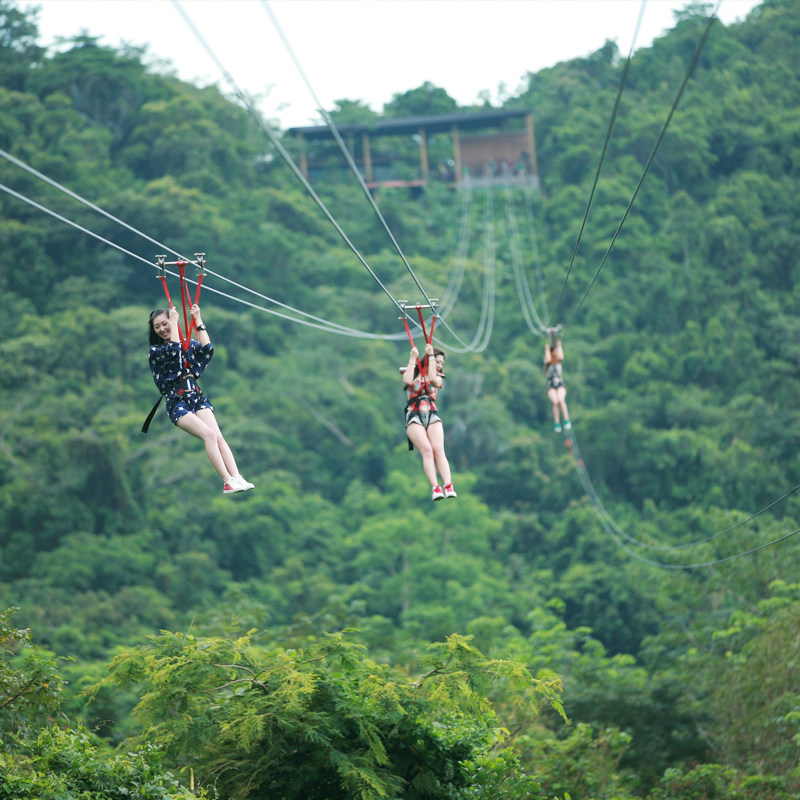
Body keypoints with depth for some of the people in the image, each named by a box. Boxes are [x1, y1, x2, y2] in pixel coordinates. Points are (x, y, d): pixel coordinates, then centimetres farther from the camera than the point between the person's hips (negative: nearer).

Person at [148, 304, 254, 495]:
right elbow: (174, 351, -13)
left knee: (218, 436, -19)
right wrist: (174, 321, -4)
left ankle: (237, 478, -30)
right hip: (176, 402, -4)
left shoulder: (189, 344, 18)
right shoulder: (155, 351, 8)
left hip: (197, 397, 4)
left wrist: (198, 321, 2)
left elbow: (207, 349, -2)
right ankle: (227, 481, -31)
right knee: (209, 434, -24)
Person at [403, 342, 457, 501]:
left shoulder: (439, 377, 19)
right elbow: (408, 381, -9)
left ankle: (448, 486, -35)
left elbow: (433, 379, -6)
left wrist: (430, 356, -1)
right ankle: (435, 487, -36)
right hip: (414, 416, -2)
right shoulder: (413, 373, 15)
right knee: (427, 450, -24)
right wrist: (412, 359, -3)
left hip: (432, 416, 2)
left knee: (439, 450, -21)